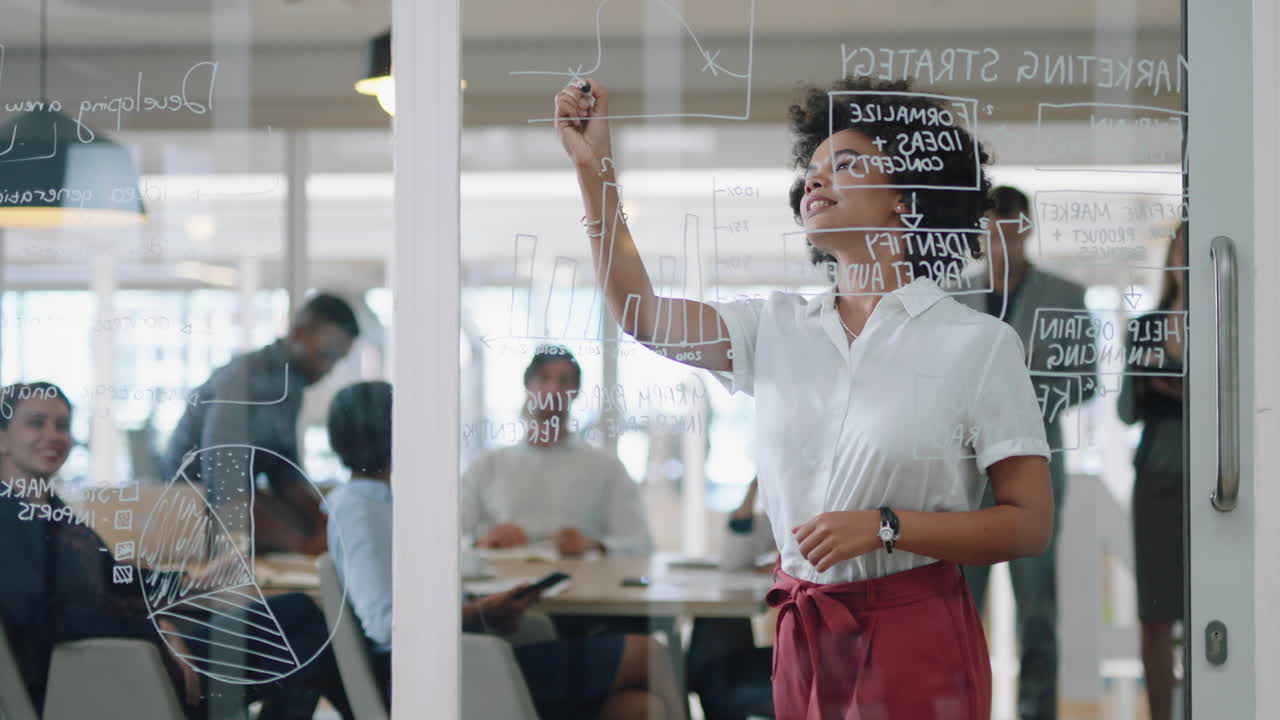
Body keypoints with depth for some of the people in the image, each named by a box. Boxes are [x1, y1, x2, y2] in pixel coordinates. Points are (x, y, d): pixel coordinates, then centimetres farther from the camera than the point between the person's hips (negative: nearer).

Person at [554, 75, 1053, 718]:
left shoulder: (977, 343, -7)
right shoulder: (777, 326, 7)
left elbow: (1030, 525, -9)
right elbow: (641, 313, 2)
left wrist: (885, 527, -20)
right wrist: (594, 167, -2)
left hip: (917, 641, -4)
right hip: (802, 639, 4)